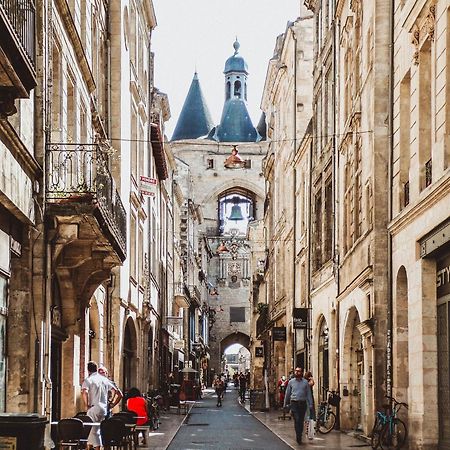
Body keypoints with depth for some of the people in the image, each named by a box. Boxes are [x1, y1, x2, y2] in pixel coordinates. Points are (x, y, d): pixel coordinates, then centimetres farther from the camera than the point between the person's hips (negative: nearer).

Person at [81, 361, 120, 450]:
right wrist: (112, 404, 12)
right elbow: (115, 391, 8)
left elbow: (84, 392, -24)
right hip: (104, 408, 6)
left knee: (93, 430, -3)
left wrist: (87, 405, -14)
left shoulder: (88, 380, -5)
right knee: (96, 430, 15)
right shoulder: (105, 379, 12)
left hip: (94, 407, -6)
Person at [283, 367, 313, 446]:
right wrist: (285, 404, 14)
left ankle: (299, 437, 18)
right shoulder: (291, 382, 5)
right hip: (294, 403, -1)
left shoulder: (305, 382, 5)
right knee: (296, 420, -13)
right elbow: (287, 393, 12)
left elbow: (308, 394, 7)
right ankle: (298, 438, -11)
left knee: (301, 421, 6)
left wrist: (310, 404, 3)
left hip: (302, 403, 1)